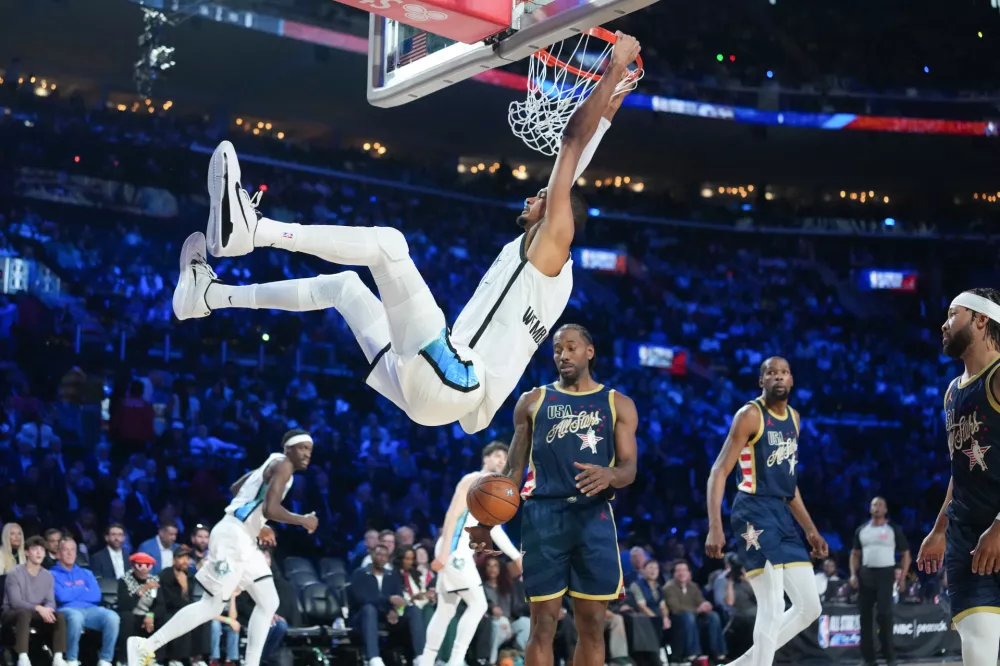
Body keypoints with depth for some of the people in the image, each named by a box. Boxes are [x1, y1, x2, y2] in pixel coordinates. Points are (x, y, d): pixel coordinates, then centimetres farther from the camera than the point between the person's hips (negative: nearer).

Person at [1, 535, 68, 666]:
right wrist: (38, 608, -33)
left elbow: (50, 601, 0)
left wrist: (46, 610, -26)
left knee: (60, 616, -21)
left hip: (36, 615, 5)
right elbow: (15, 602, -21)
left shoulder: (48, 576, 6)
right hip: (12, 614, -5)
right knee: (24, 613, -39)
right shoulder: (14, 574, -12)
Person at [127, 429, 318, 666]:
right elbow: (270, 509, -23)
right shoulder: (283, 465, -10)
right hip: (232, 537, -10)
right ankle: (146, 646, -1)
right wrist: (302, 520, -9)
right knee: (211, 606, -7)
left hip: (244, 539, 10)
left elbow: (236, 488, 31)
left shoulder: (272, 465, 19)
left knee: (269, 603, 7)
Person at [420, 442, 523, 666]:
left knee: (446, 611, 11)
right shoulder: (473, 480, -8)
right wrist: (444, 551, -25)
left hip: (462, 553, 10)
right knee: (478, 604, -12)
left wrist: (517, 557, 21)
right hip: (453, 550, -10)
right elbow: (452, 515, -17)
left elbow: (495, 530, 25)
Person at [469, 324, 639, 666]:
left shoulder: (618, 404, 11)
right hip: (543, 515, 0)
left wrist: (610, 475, -22)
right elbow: (514, 468, 11)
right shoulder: (532, 401, 13)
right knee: (543, 624, -2)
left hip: (593, 517, 1)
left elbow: (629, 468, 3)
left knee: (592, 625, 2)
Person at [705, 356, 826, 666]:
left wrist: (811, 530, 21)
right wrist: (715, 527, -24)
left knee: (810, 607, 8)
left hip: (782, 514, 8)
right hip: (755, 513, -8)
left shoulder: (793, 418, 17)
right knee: (772, 609, -15)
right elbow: (719, 471, -13)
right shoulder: (750, 414, -8)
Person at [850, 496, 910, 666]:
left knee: (884, 614, -13)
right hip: (865, 574, 4)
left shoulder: (893, 529, 1)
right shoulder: (862, 530, 11)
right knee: (865, 615, 2)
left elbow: (905, 554, 4)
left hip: (885, 573, -4)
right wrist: (853, 574, 3)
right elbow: (855, 554, 17)